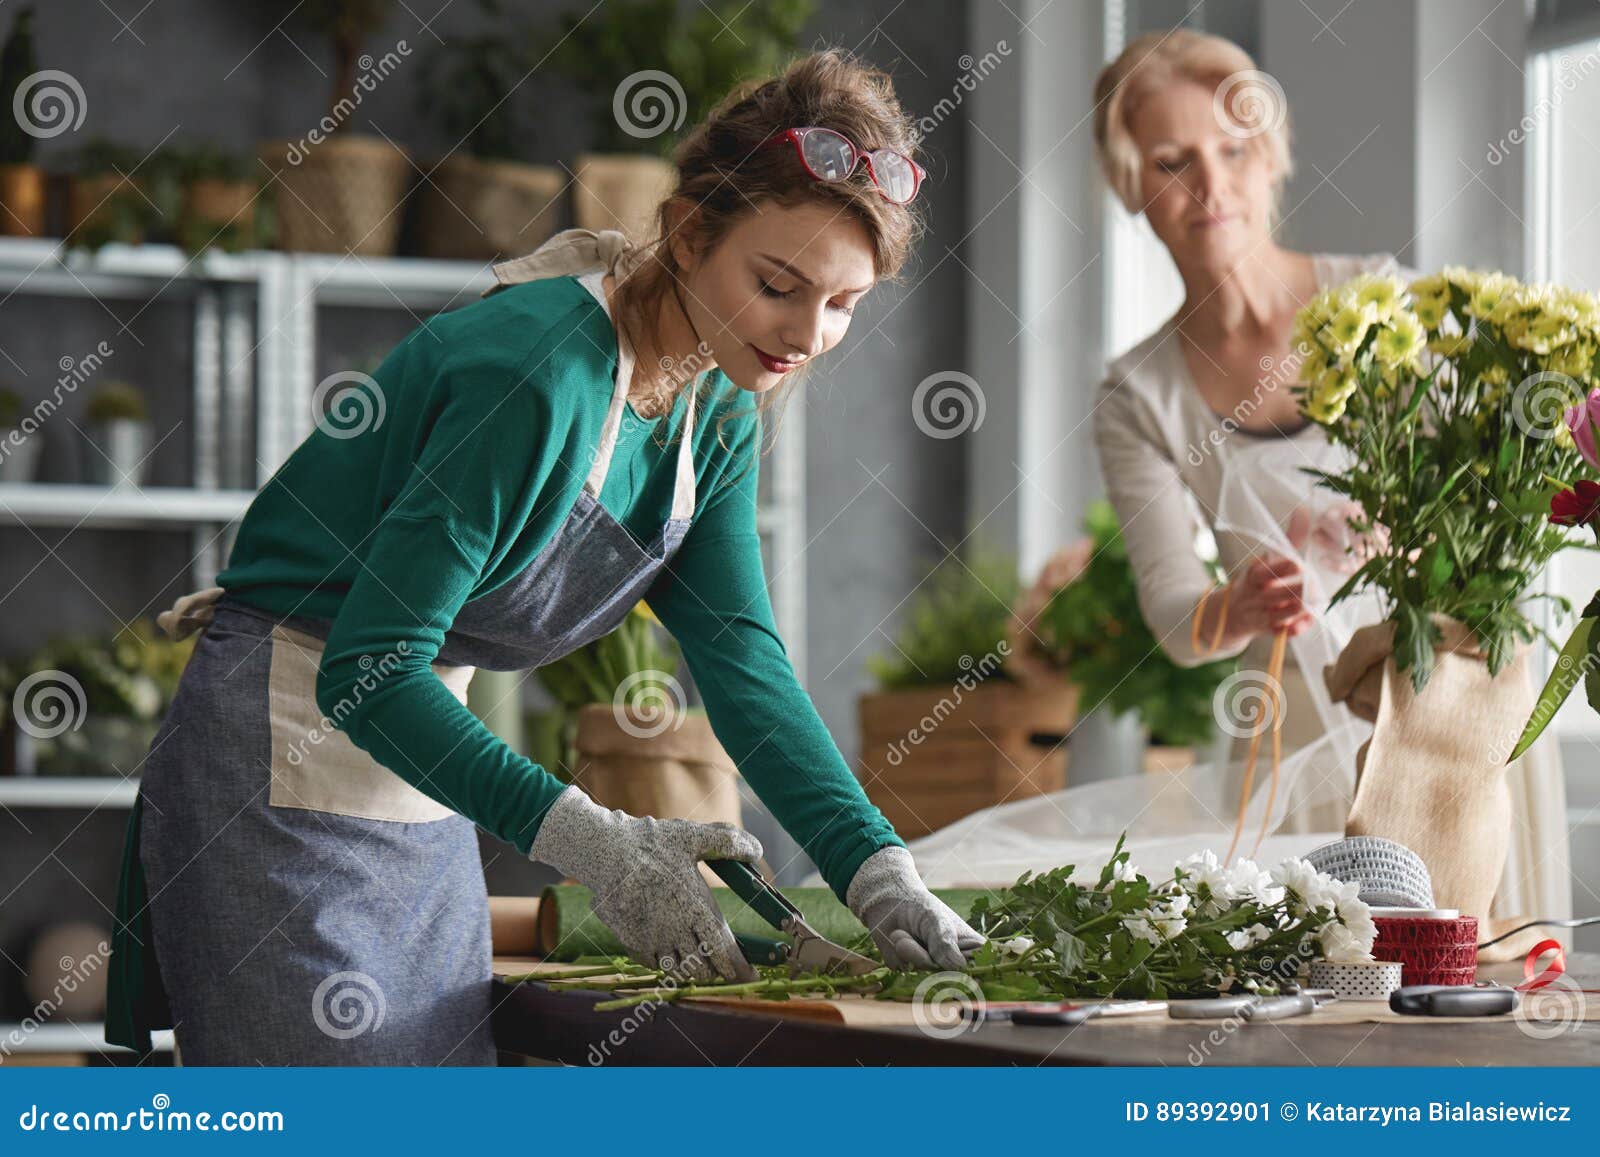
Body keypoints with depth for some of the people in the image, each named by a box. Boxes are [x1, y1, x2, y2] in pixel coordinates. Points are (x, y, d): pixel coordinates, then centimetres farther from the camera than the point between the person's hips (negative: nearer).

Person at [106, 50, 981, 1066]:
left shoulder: (717, 412, 2)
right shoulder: (536, 371, -25)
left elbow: (744, 662, -2)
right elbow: (369, 669, -27)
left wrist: (880, 870, -16)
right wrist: (587, 841, -35)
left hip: (427, 806, 9)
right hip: (285, 777, -8)